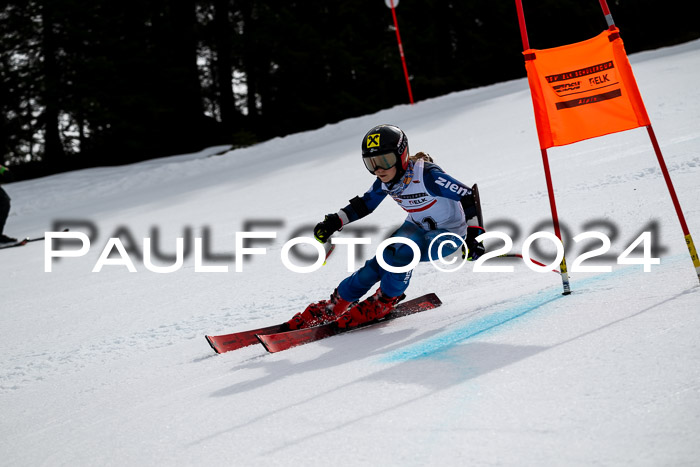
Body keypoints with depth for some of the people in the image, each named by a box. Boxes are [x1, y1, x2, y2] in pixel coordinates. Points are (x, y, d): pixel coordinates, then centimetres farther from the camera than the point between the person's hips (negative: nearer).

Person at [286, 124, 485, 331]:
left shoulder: (427, 176, -30)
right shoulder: (384, 182, -9)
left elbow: (468, 196, -27)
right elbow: (363, 204, 9)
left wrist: (473, 236, -33)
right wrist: (334, 222, -2)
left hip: (448, 235, -6)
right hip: (417, 228, 6)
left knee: (401, 254, -29)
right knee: (377, 264, -11)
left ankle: (385, 302, -5)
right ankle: (334, 306, 2)